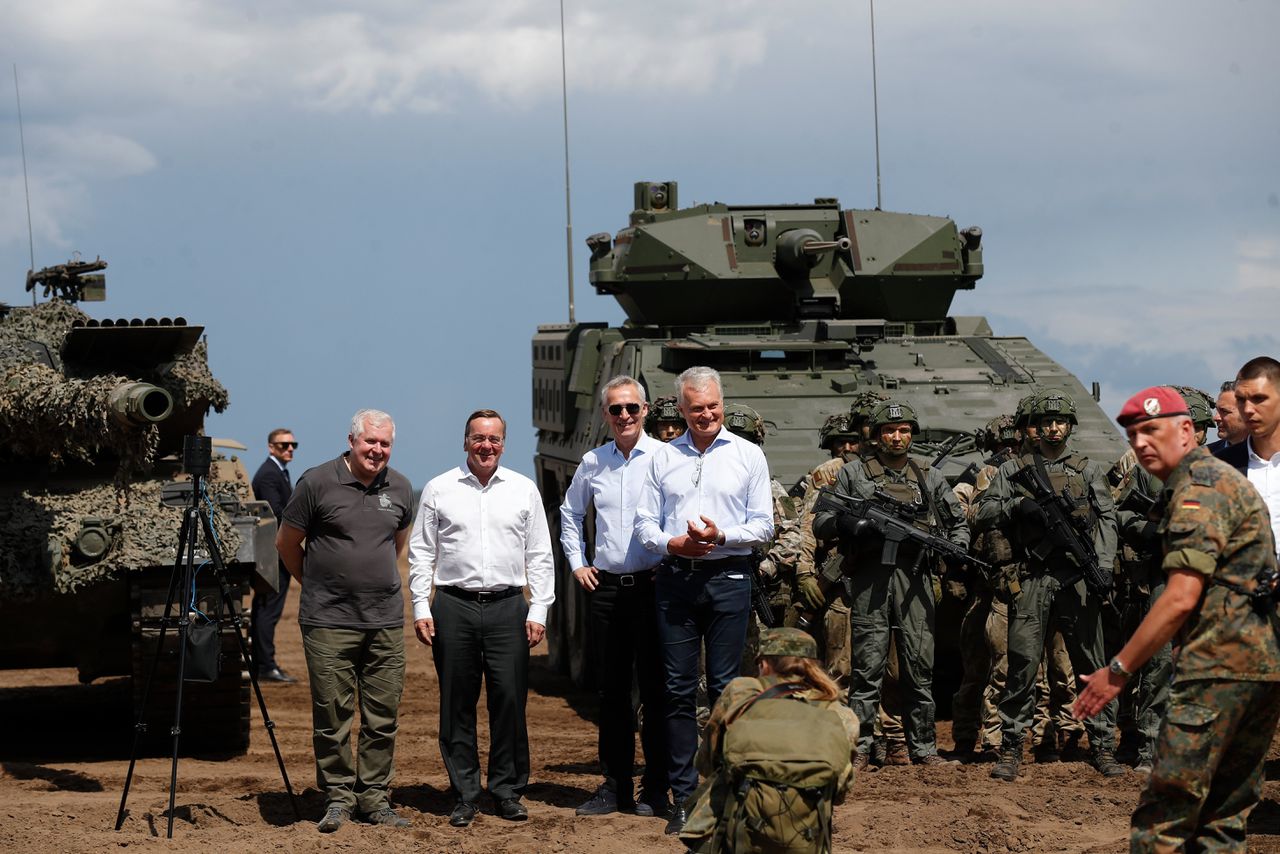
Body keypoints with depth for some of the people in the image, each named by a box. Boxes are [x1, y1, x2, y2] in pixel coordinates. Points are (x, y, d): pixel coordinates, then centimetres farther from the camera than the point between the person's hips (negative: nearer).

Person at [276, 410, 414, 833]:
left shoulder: (399, 488, 8)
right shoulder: (317, 483, -6)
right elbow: (286, 544, 4)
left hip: (385, 620, 4)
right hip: (329, 620, -4)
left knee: (382, 717, 6)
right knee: (332, 715, 0)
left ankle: (375, 798, 13)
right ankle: (337, 798, 9)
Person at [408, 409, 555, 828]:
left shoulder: (524, 490, 9)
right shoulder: (438, 490, 7)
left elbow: (539, 557, 10)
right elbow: (421, 554, 8)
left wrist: (538, 611, 2)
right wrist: (421, 609, 0)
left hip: (508, 606, 0)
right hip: (453, 607, 0)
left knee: (510, 699, -3)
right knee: (457, 703, 2)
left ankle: (508, 791, 8)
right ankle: (464, 794, 8)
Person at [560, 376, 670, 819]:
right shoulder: (593, 463, 9)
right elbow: (570, 512, 25)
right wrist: (577, 563, 17)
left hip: (652, 583, -4)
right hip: (605, 585, 4)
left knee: (654, 690, -2)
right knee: (611, 690, 8)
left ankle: (655, 790, 4)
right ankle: (615, 784, 14)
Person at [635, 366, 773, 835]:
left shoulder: (748, 456, 5)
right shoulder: (664, 457, 12)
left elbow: (763, 526, 2)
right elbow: (645, 520, 12)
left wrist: (722, 536, -13)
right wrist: (671, 543, -8)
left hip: (728, 579, -2)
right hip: (675, 579, 2)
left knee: (725, 686, -1)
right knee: (678, 688, 2)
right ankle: (682, 793, 5)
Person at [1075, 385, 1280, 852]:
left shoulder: (1198, 488, -10)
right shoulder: (1224, 478, 22)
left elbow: (1182, 599, -18)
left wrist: (1118, 670, -13)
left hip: (1221, 666, -10)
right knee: (1224, 816, 12)